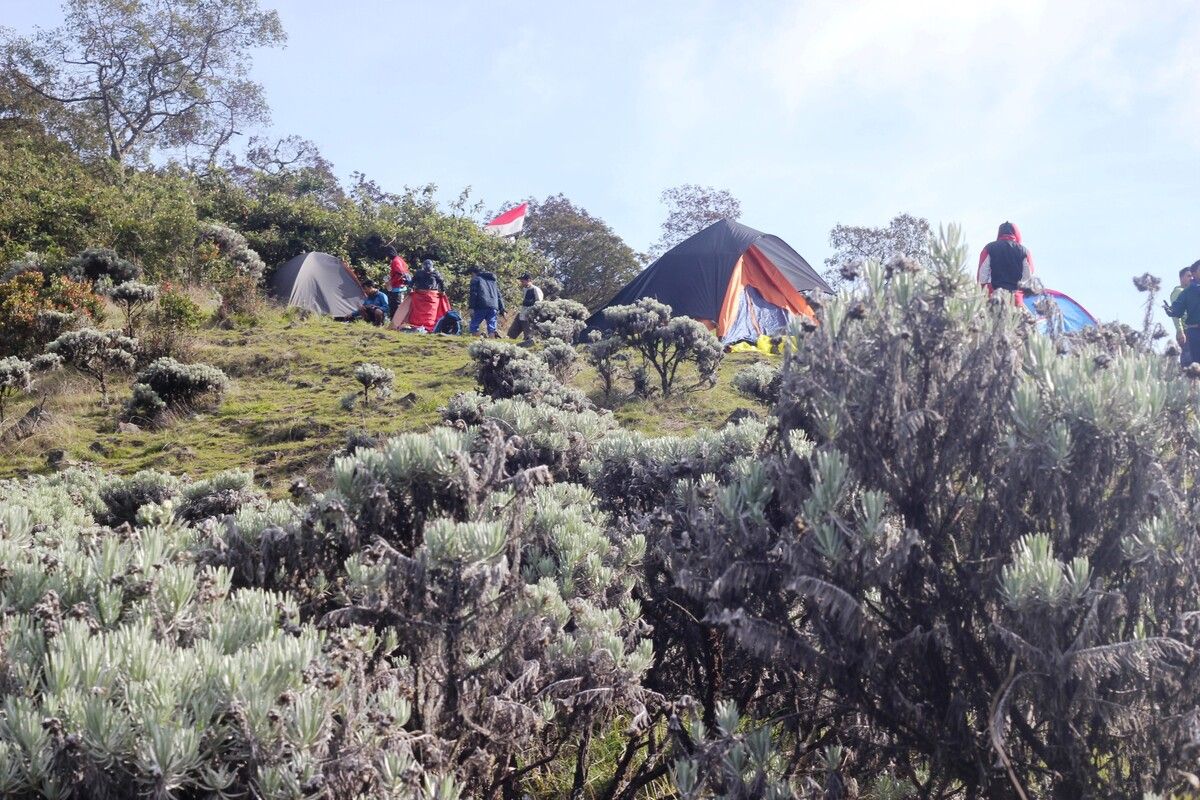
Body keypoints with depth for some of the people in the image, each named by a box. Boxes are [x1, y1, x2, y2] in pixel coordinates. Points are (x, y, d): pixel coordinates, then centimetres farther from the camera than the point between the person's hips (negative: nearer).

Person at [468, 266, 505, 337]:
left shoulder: (475, 279, 10)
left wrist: (471, 307, -9)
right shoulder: (492, 280, 28)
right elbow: (499, 296, 23)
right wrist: (501, 309, 20)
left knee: (473, 327, -1)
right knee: (491, 329, 2)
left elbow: (473, 294, -4)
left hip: (481, 307, -5)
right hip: (493, 307, 5)